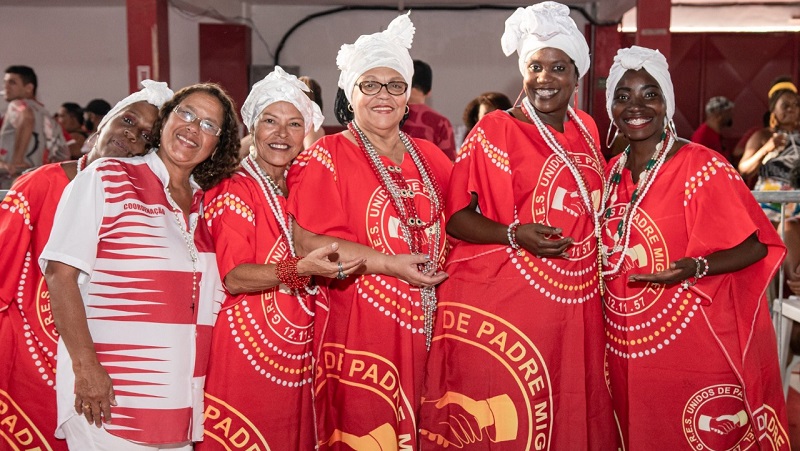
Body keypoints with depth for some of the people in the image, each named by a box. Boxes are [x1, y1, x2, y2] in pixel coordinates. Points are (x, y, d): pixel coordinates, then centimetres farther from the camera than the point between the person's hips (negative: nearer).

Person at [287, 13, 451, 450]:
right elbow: (306, 242, -13)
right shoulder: (328, 157, -4)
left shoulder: (428, 156, 12)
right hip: (360, 332, -5)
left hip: (425, 327, 5)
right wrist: (388, 263, -17)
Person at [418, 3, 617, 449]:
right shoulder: (495, 130, -5)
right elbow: (457, 216, -9)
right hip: (502, 303, -5)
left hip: (575, 304, 6)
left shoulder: (587, 130, 12)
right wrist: (515, 235, -21)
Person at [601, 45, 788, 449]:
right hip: (628, 344, 6)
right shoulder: (611, 173, 6)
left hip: (696, 345, -6)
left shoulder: (702, 167, -13)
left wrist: (695, 268, -27)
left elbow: (754, 246, -13)